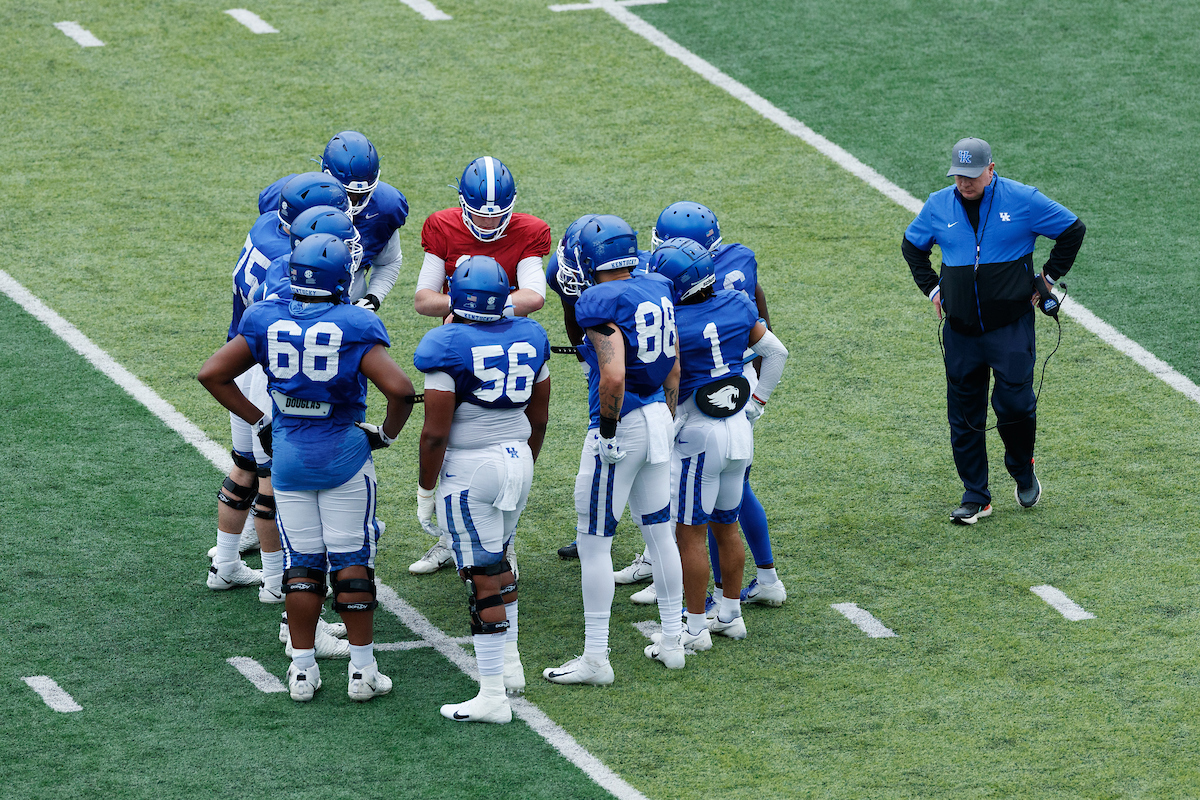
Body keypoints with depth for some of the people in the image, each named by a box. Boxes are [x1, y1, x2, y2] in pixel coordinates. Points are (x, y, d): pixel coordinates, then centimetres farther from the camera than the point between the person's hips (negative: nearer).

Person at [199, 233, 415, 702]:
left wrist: (258, 421, 8)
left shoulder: (267, 321, -3)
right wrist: (387, 433, -3)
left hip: (288, 453, 3)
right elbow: (400, 390, -22)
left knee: (301, 562, 10)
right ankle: (362, 670, 7)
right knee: (352, 562, 5)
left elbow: (212, 374, 0)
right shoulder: (354, 328, -14)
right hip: (345, 454, -3)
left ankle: (302, 670, 10)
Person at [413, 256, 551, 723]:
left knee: (484, 580, -4)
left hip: (468, 471, -6)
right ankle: (510, 665, 32)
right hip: (517, 459, 6)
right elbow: (539, 419, 12)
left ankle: (494, 697, -3)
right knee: (496, 562, 26)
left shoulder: (446, 347, -15)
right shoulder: (529, 338, 4)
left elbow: (435, 432, -15)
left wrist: (426, 490, -4)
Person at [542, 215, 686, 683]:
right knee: (659, 531, 17)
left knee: (594, 541, 0)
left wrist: (607, 432, -16)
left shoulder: (600, 303, -18)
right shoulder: (657, 291, 6)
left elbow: (612, 377, -28)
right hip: (657, 415, 8)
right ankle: (673, 642, 25)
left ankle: (595, 659, 3)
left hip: (621, 425, -8)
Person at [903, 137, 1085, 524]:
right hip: (960, 329, 3)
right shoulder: (938, 206, 3)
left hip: (1011, 325, -3)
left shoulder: (1022, 200, -6)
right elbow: (912, 245, 22)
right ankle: (975, 498, 12)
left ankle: (1023, 473, 19)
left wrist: (1047, 278, 4)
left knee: (1014, 404, -9)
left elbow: (1072, 229, 5)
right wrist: (931, 288, 12)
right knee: (964, 415, 3)